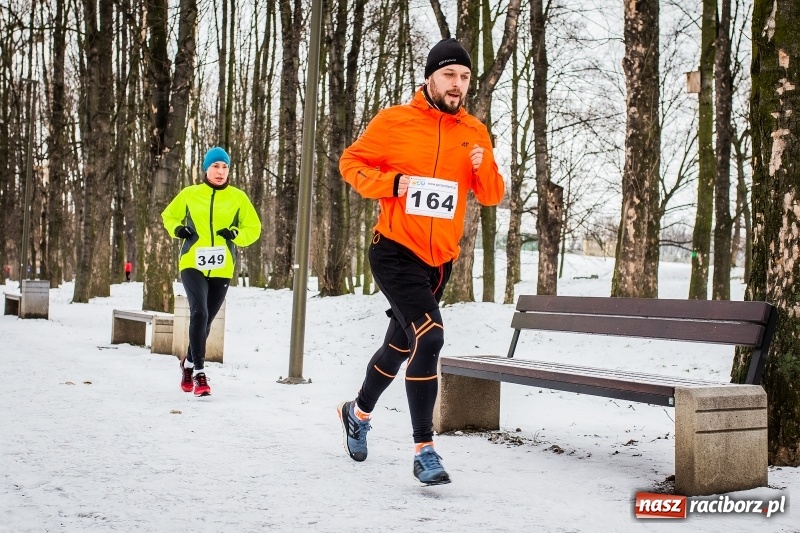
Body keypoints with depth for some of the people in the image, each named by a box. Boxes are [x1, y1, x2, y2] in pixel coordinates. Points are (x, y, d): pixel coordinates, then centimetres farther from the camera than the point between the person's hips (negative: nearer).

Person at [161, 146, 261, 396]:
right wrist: (177, 229, -4)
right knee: (199, 313, -20)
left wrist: (236, 234, -12)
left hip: (221, 269, 2)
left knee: (206, 319, 13)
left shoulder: (238, 197, 3)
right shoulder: (189, 194, 3)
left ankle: (189, 362, 38)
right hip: (192, 264, -2)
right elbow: (169, 216, 18)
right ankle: (199, 371, -14)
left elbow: (254, 228, 8)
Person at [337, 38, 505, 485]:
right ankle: (425, 450, -14)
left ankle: (359, 412, 47)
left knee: (401, 345, 20)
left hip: (439, 260, 6)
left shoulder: (475, 132, 4)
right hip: (396, 253, -5)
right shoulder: (394, 121, -7)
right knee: (429, 336, -23)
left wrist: (484, 168, -15)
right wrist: (391, 184, -17)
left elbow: (493, 197, 7)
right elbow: (351, 163, 0)